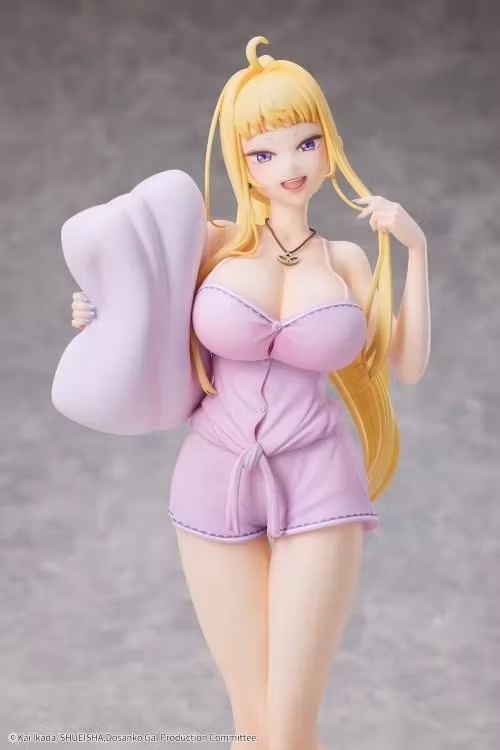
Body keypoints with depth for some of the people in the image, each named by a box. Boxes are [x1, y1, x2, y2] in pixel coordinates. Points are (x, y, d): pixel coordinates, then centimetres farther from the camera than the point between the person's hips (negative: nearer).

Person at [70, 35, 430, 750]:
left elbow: (408, 366, 5)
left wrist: (416, 248, 0)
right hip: (216, 484, 0)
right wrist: (100, 317, -10)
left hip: (319, 491, 0)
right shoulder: (215, 242, 2)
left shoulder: (346, 258, 6)